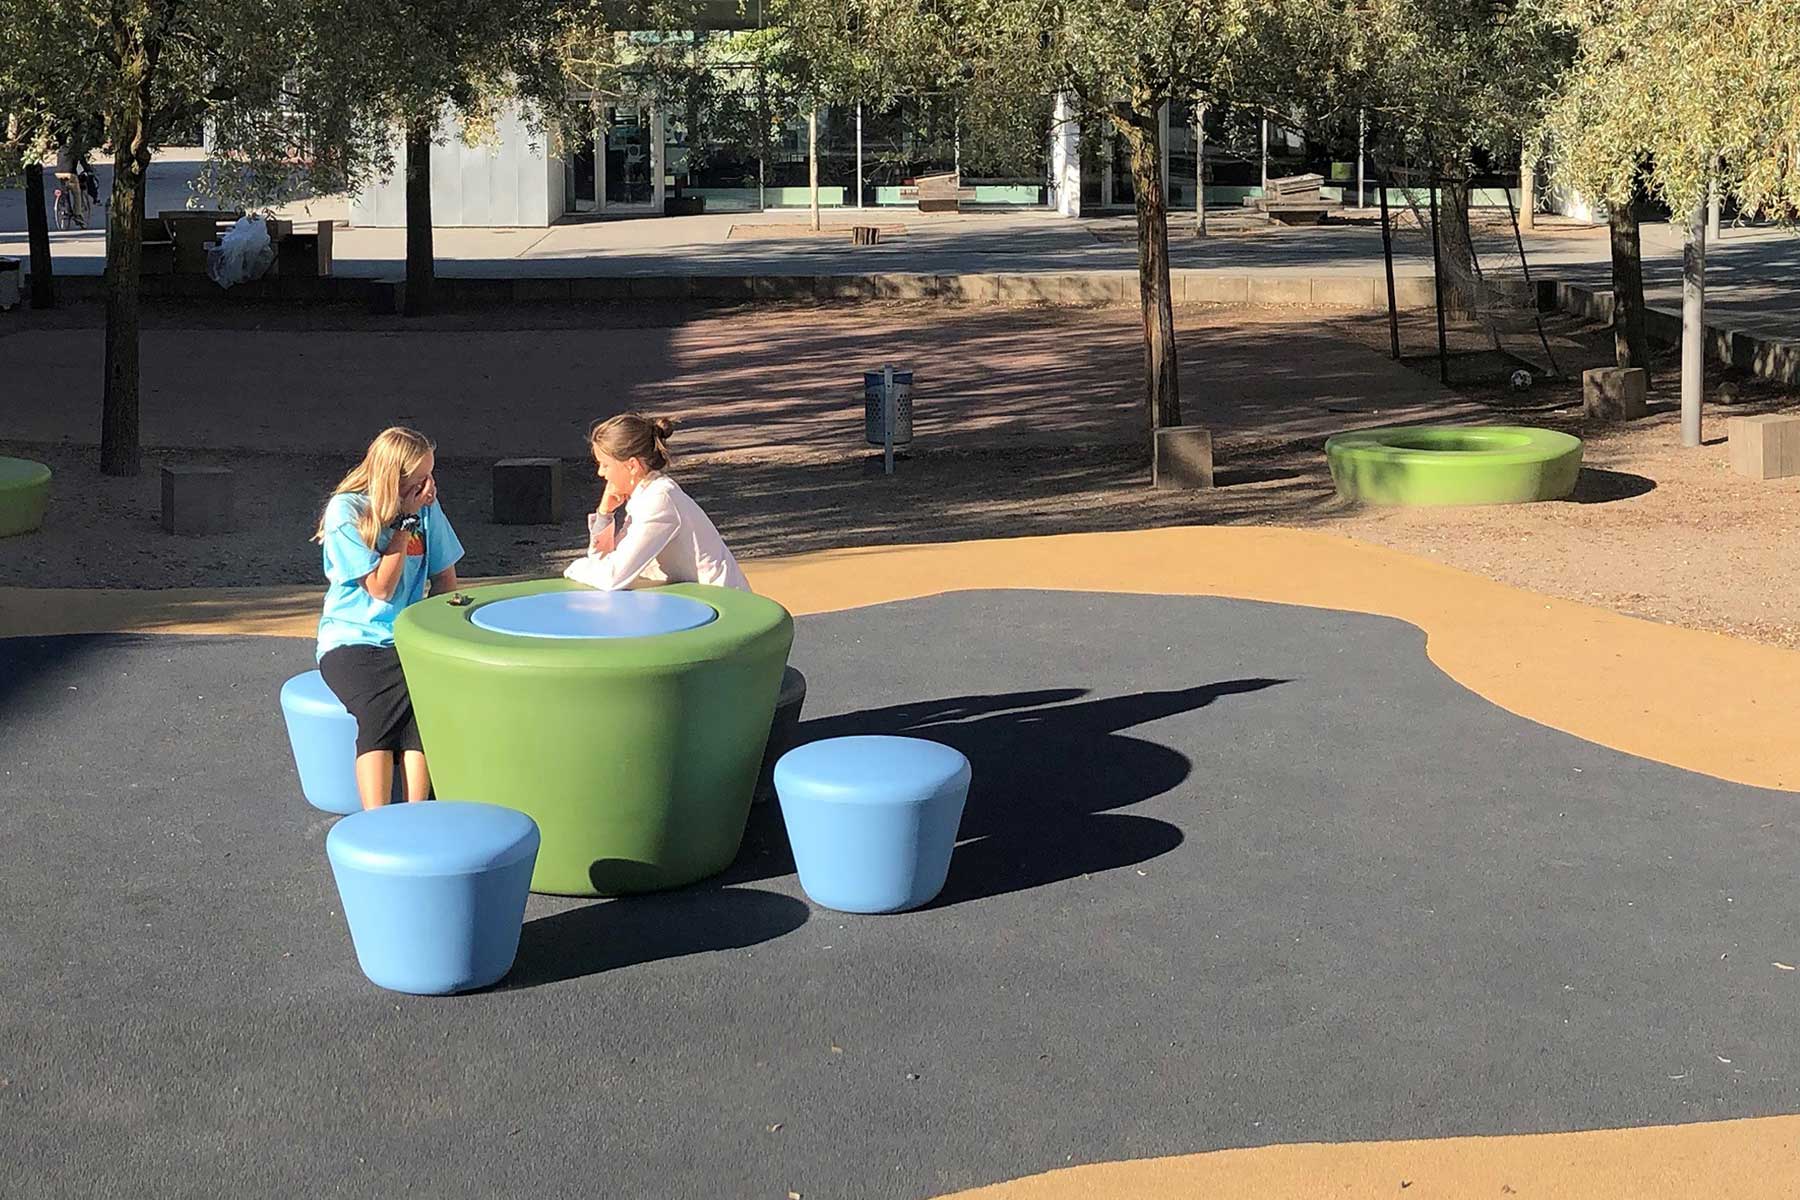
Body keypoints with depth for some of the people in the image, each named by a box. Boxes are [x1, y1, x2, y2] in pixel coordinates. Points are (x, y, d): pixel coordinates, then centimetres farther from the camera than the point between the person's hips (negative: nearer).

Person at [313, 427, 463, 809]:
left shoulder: (426, 507, 4)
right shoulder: (346, 510, -7)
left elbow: (444, 577, 16)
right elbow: (381, 587, -8)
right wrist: (405, 523, -11)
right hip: (350, 640, -3)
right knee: (378, 709, -31)